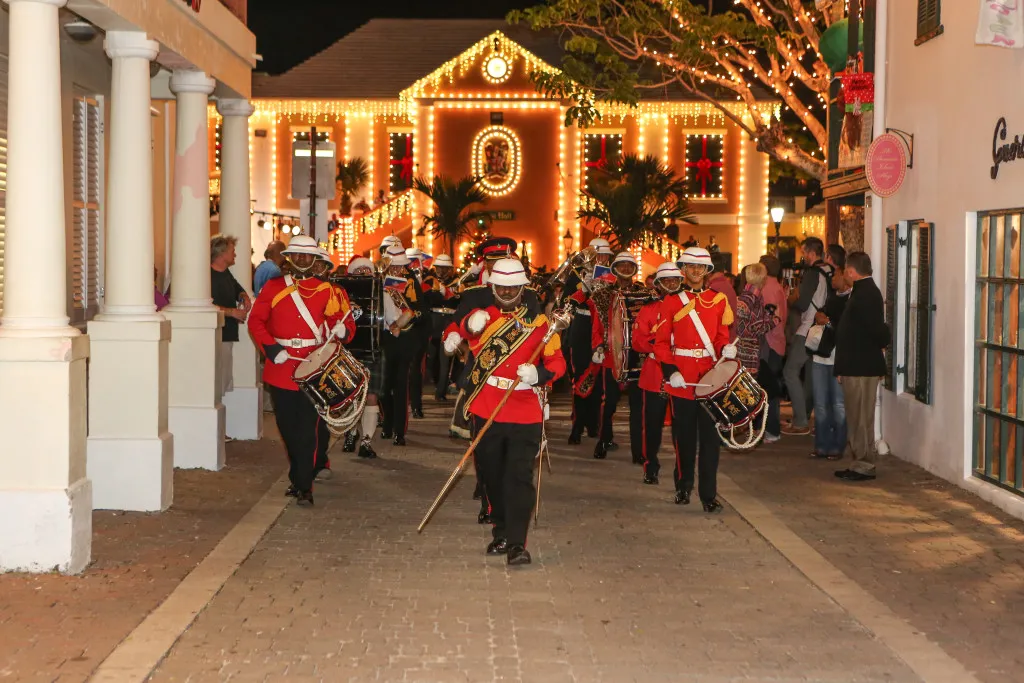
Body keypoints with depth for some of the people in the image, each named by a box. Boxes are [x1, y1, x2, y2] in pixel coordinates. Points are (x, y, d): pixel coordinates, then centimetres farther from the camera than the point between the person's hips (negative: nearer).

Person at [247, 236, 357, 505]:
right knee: (288, 427, 9)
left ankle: (304, 485, -4)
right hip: (281, 367, 1)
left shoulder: (326, 291, 6)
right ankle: (299, 476, 27)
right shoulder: (273, 288, 6)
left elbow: (345, 321, 7)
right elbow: (256, 321, 2)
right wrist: (271, 348, -11)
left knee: (309, 429, -7)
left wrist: (342, 329, -17)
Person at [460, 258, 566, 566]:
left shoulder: (539, 322, 4)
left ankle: (516, 543, -10)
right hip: (486, 413, 2)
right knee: (492, 476, 12)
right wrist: (470, 326, -32)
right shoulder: (481, 317, 7)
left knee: (519, 477, -9)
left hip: (526, 415, -2)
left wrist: (538, 374, -22)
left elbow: (557, 362, 0)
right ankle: (501, 532, 30)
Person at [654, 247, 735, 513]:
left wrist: (726, 350, -10)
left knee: (710, 435, -3)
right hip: (681, 378, -1)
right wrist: (670, 371, -11)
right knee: (684, 434, 7)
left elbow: (721, 338, 13)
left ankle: (709, 493, 0)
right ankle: (683, 486, 24)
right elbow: (661, 342, 2)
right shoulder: (671, 302, 4)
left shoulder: (719, 300, 9)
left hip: (710, 376, 1)